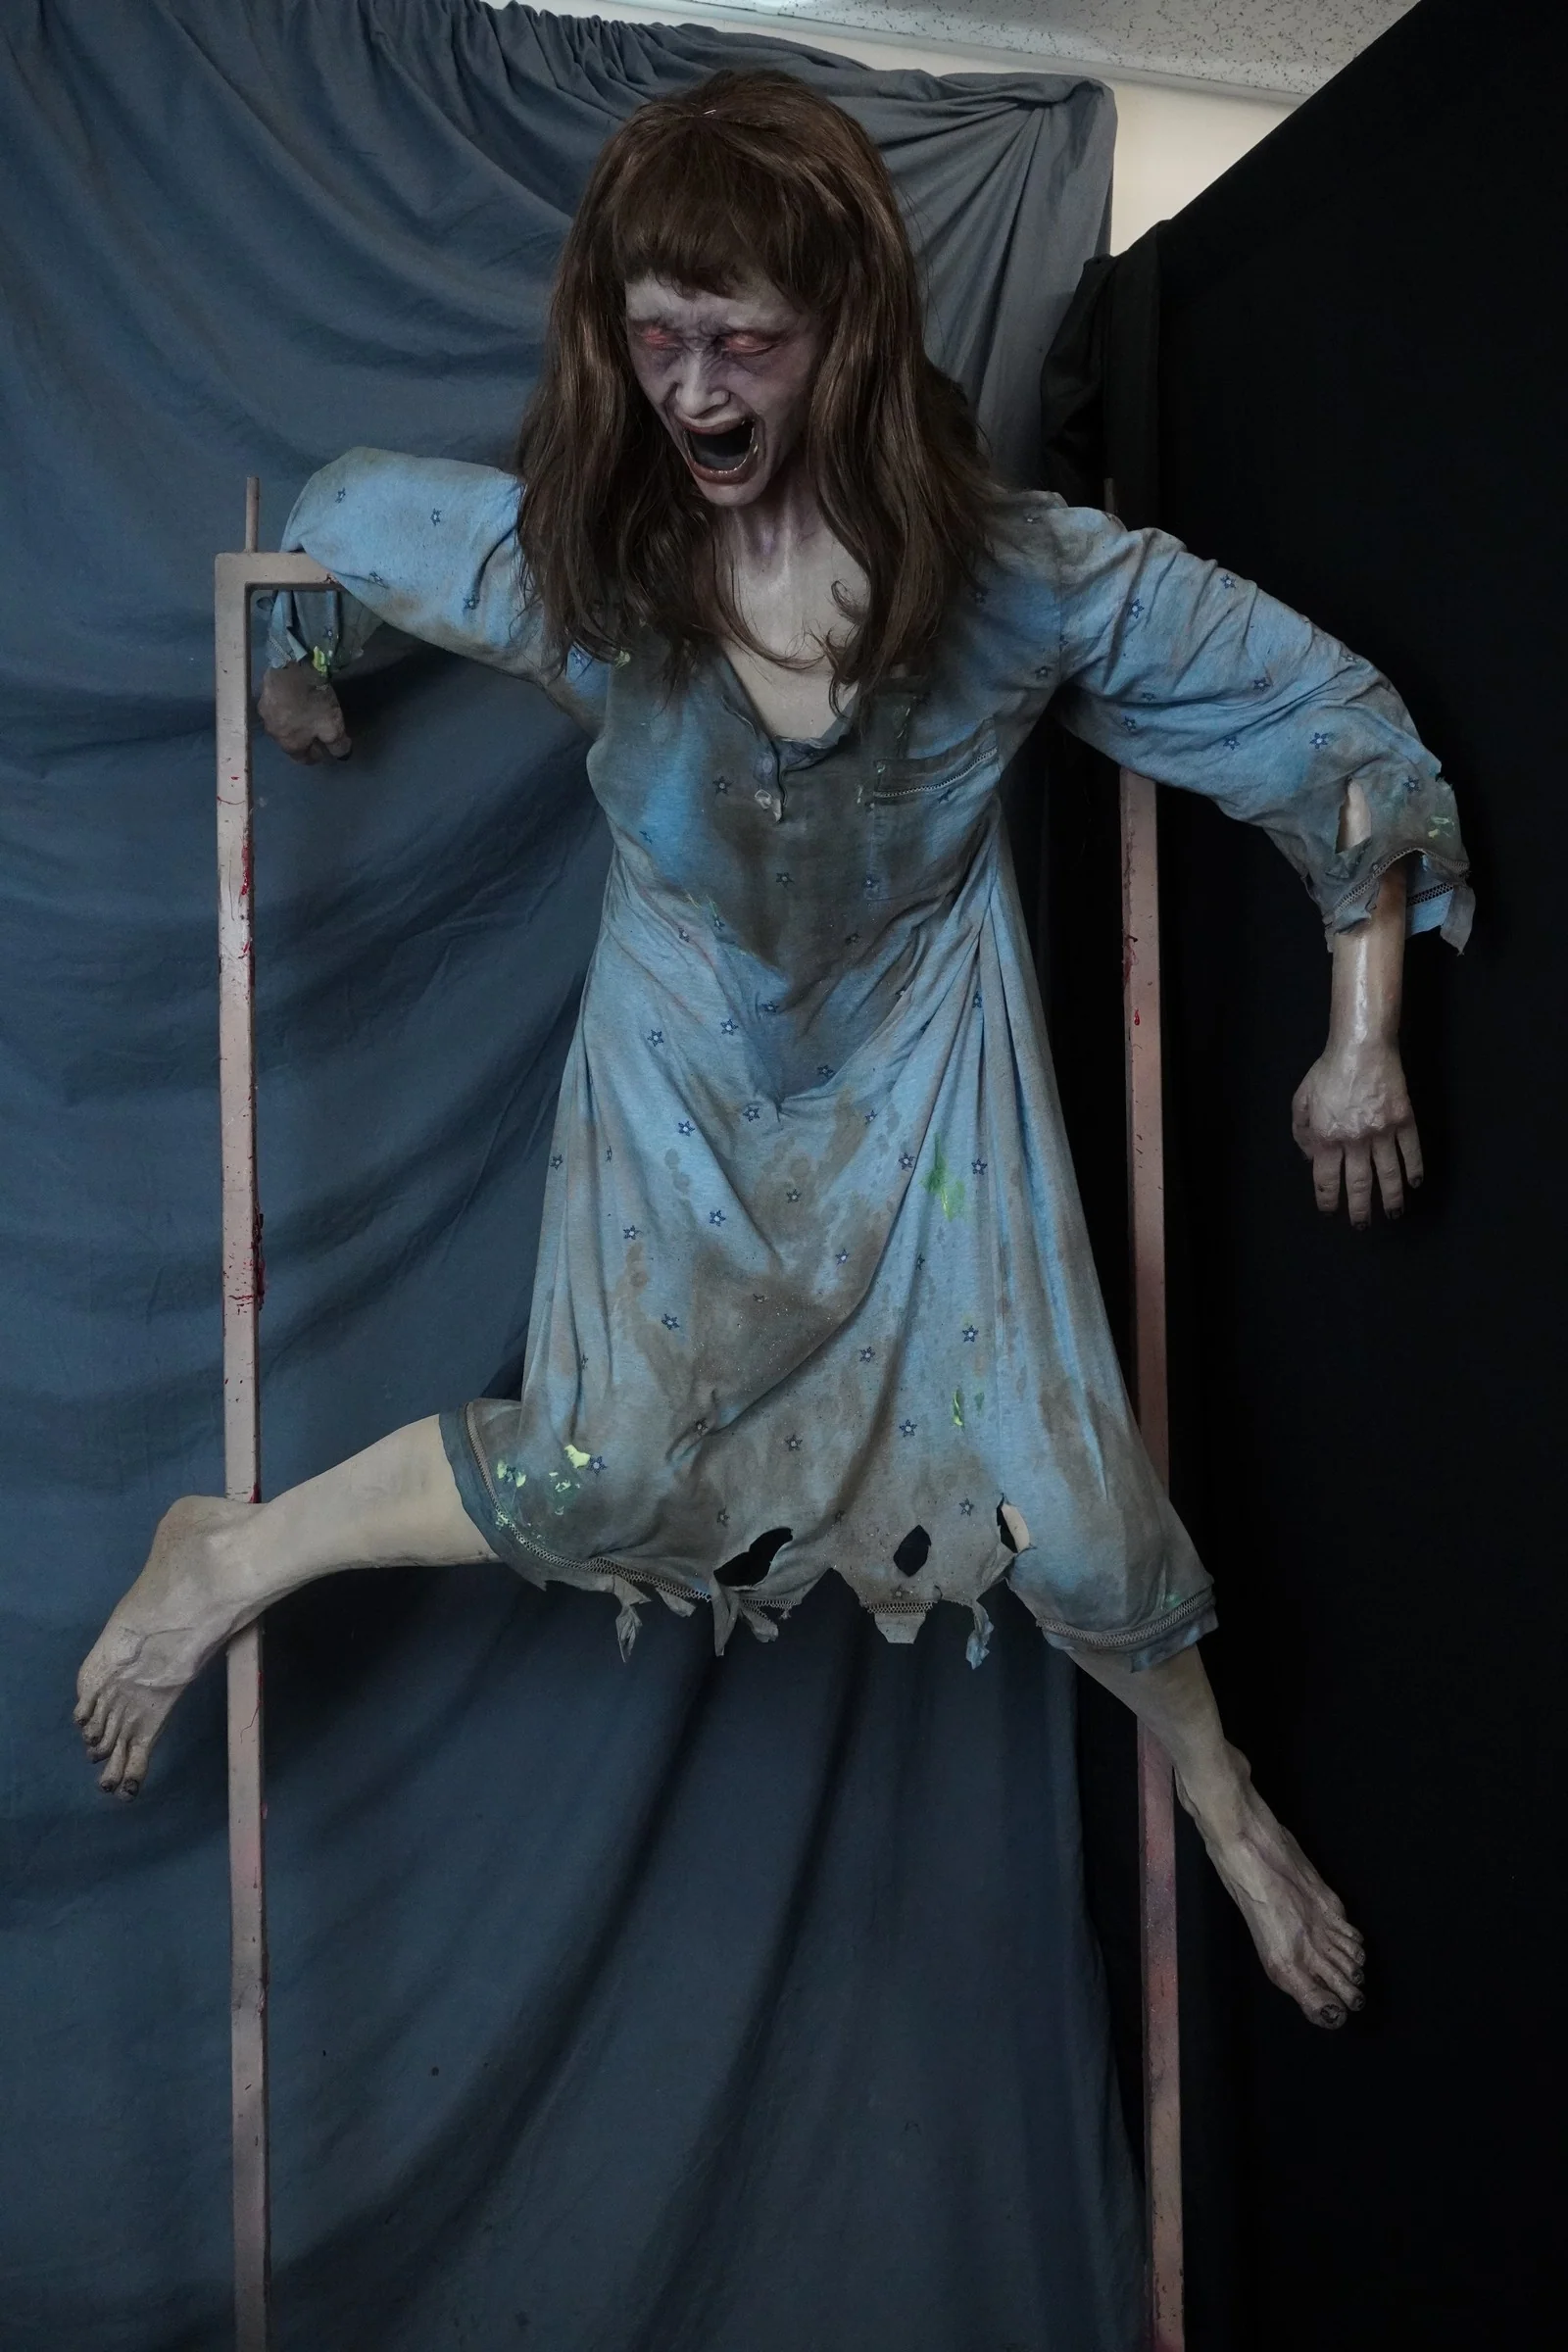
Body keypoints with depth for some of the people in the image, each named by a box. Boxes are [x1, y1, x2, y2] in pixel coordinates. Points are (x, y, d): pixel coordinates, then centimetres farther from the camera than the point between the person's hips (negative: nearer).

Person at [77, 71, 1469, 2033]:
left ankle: (1219, 1791, 29)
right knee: (600, 1478, -15)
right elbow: (342, 517, 4)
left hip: (925, 1066, 0)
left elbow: (1332, 716, -11)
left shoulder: (1015, 575, -22)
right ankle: (231, 1556, 11)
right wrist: (294, 681, 23)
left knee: (1057, 1501, -2)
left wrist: (1361, 1039, -6)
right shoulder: (569, 553, -19)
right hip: (685, 1078, 0)